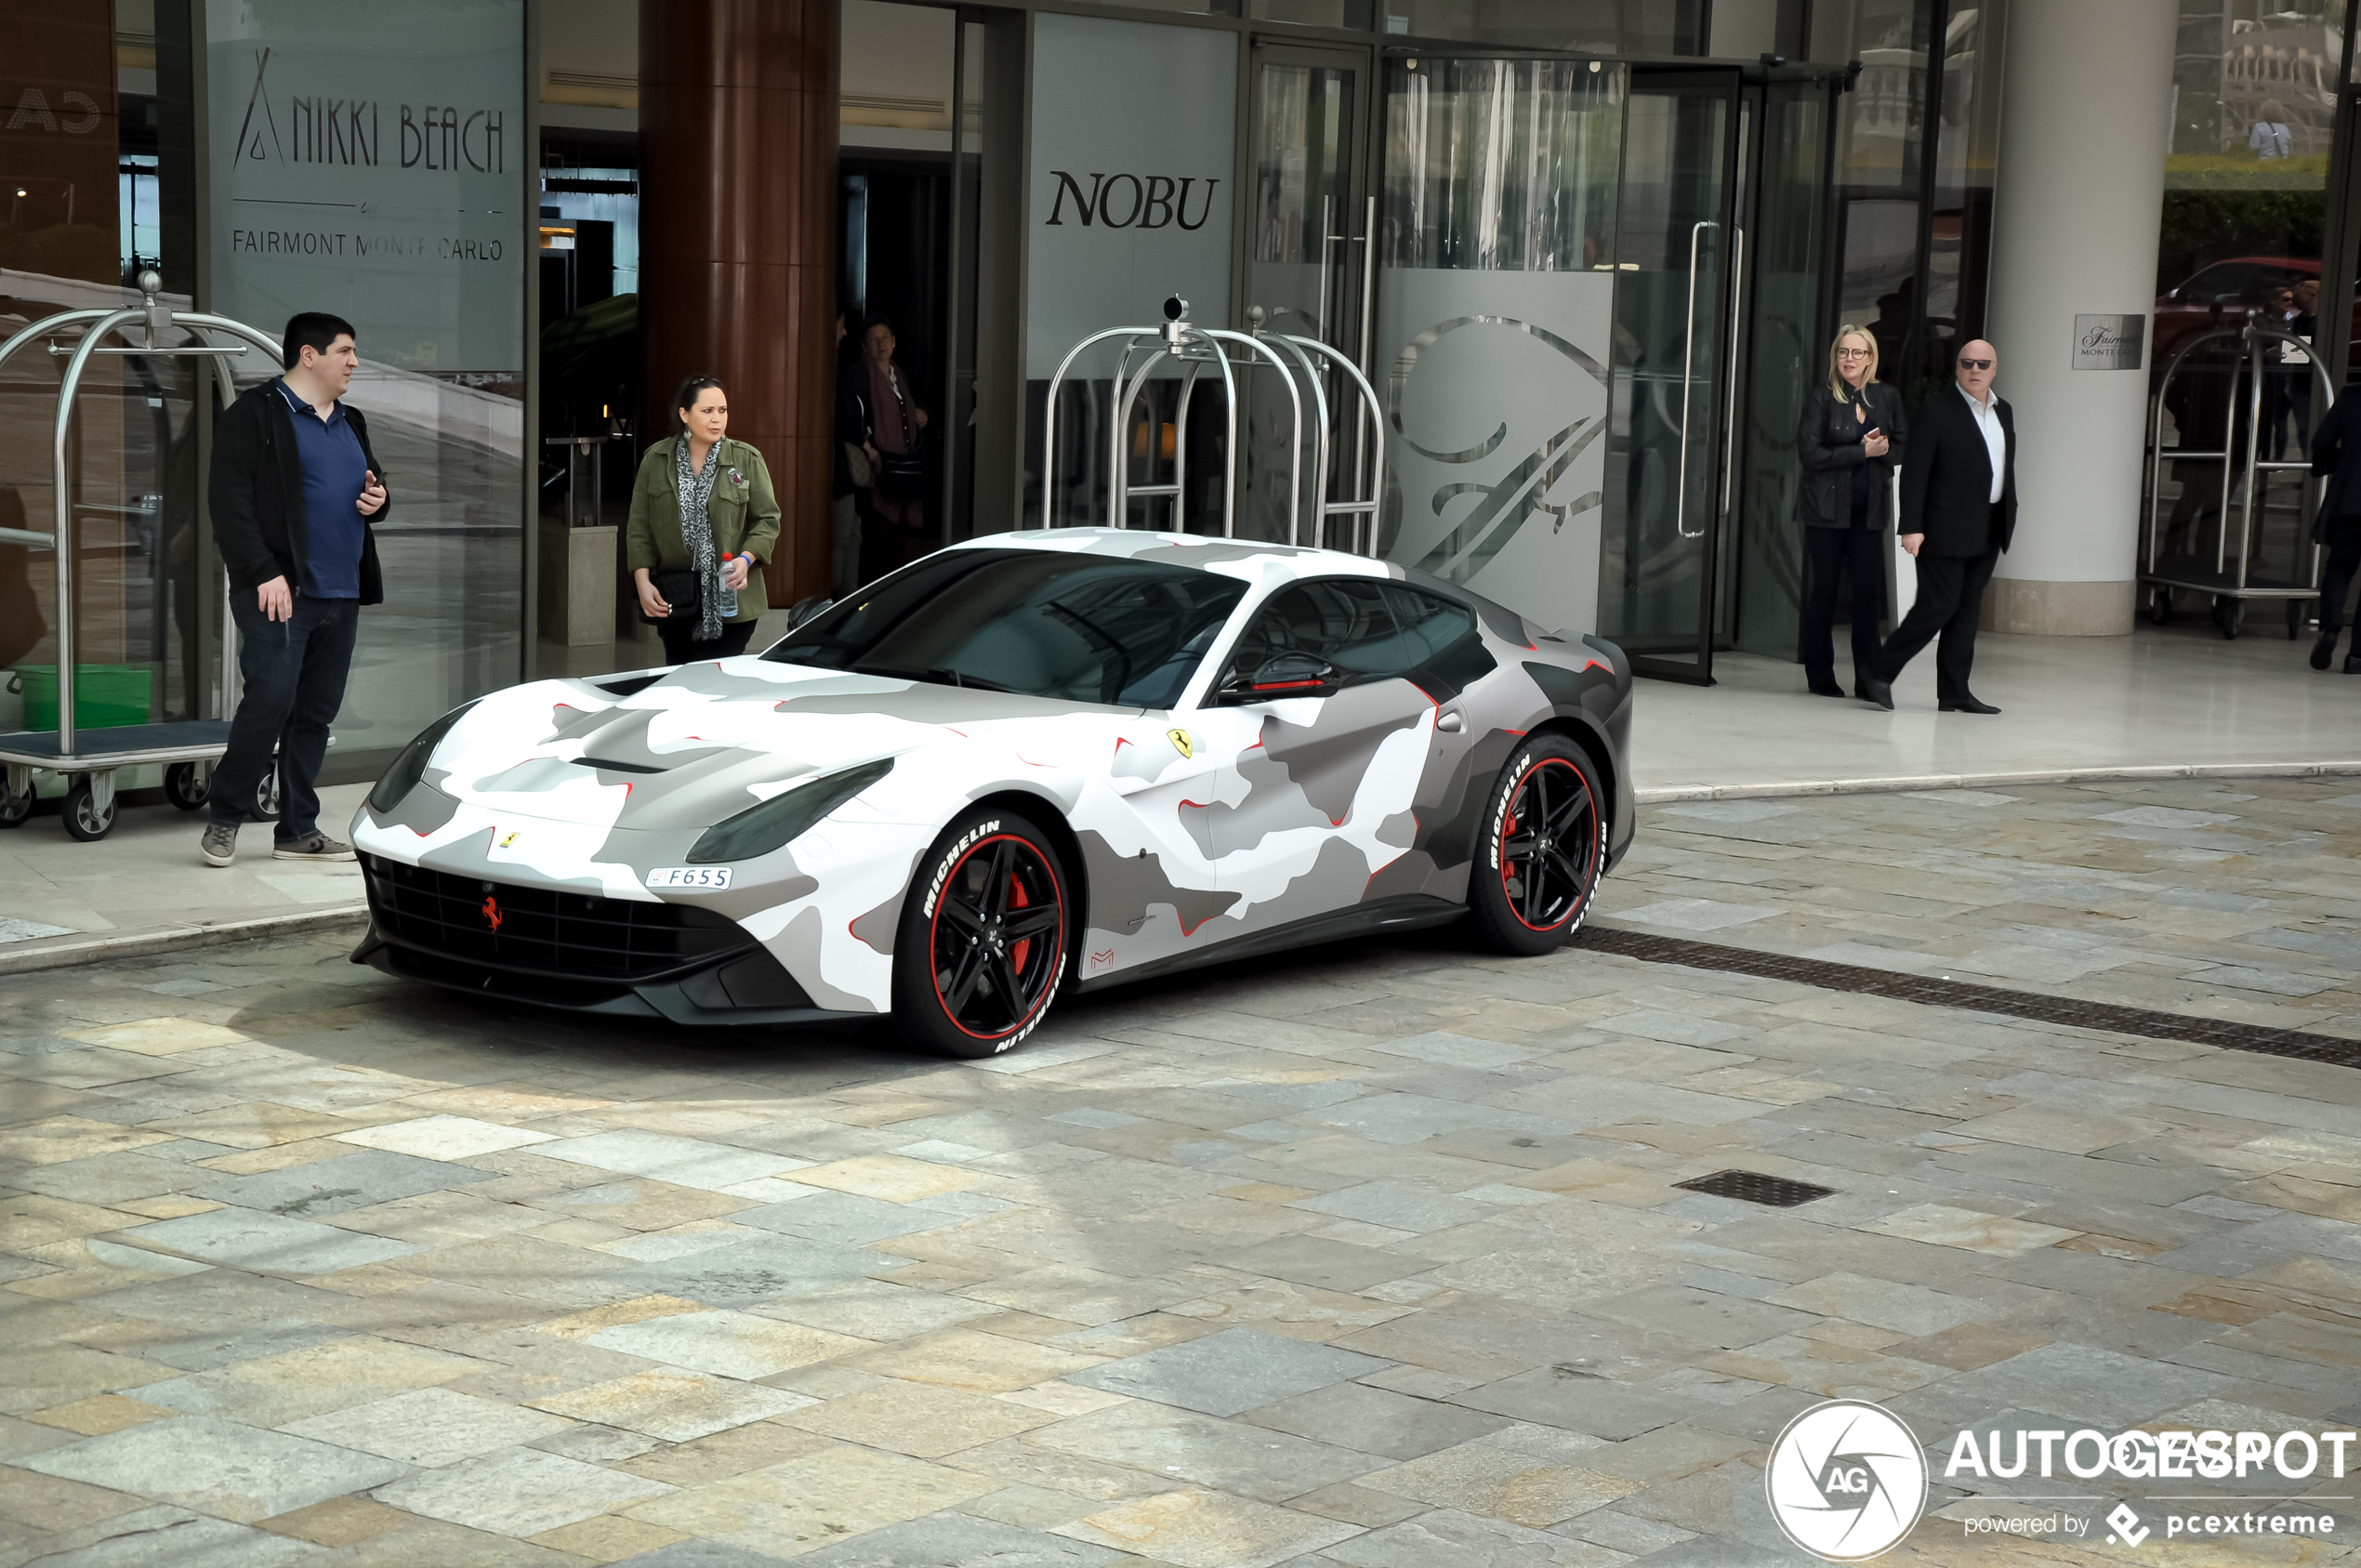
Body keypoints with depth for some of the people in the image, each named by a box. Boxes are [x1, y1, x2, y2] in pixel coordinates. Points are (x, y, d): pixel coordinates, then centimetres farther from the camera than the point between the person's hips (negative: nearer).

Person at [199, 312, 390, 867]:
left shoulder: (350, 423, 20)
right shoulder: (254, 414, -5)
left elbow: (372, 485, 33)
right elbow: (229, 499, -12)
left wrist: (378, 500, 7)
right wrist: (264, 573, -19)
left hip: (341, 593, 8)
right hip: (278, 591, -7)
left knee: (316, 714, 8)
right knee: (270, 701, -13)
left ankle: (298, 831, 13)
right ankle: (224, 819, 1)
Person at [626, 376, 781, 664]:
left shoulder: (747, 460, 1)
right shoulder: (655, 461, 5)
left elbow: (768, 519, 3)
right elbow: (639, 529, 6)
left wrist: (746, 559, -14)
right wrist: (643, 582, -4)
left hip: (729, 601, -2)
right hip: (674, 601, 2)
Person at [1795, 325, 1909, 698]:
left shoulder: (1887, 397, 8)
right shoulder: (1821, 398, -2)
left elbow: (1902, 448, 8)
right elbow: (1811, 453, -11)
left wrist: (1882, 449, -13)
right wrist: (1862, 450, -13)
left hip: (1869, 509, 2)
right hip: (1827, 508, -2)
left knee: (1869, 590, -2)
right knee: (1823, 590, 2)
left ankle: (1868, 678, 2)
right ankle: (1820, 676, 11)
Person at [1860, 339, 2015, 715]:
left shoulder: (2003, 412, 14)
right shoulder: (1938, 410, -8)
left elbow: (2006, 469, 19)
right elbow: (1914, 472, -11)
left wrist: (2009, 518, 13)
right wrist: (1912, 527, -17)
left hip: (1988, 532, 7)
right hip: (1947, 528, -7)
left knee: (1967, 610, 8)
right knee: (1939, 605, -9)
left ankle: (1954, 692, 11)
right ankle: (1881, 673, 1)